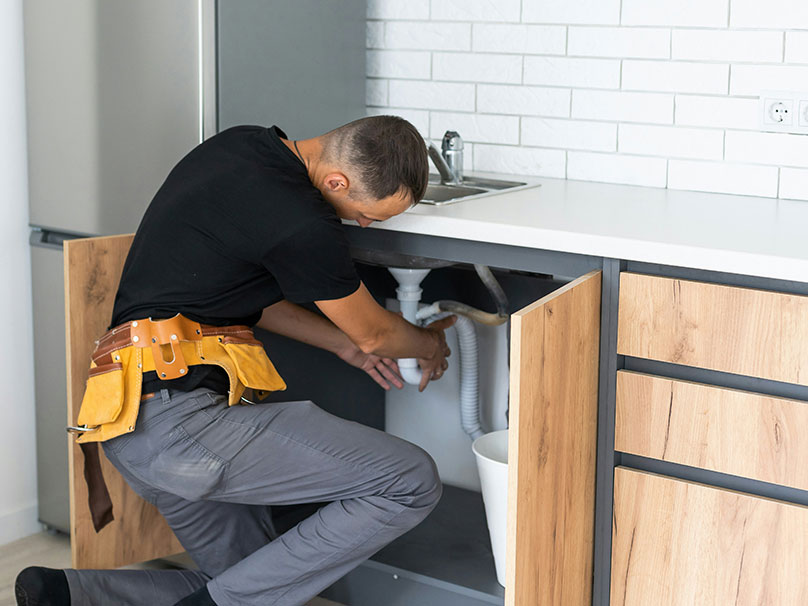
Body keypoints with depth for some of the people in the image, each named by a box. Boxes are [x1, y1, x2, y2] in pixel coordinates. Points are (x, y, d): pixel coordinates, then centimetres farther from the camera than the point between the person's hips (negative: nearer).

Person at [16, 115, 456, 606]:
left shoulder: (240, 144, 9)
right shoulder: (299, 221, -19)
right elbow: (373, 334, 0)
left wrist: (343, 343, 24)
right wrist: (430, 345, 21)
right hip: (183, 422, -10)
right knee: (413, 483, -11)